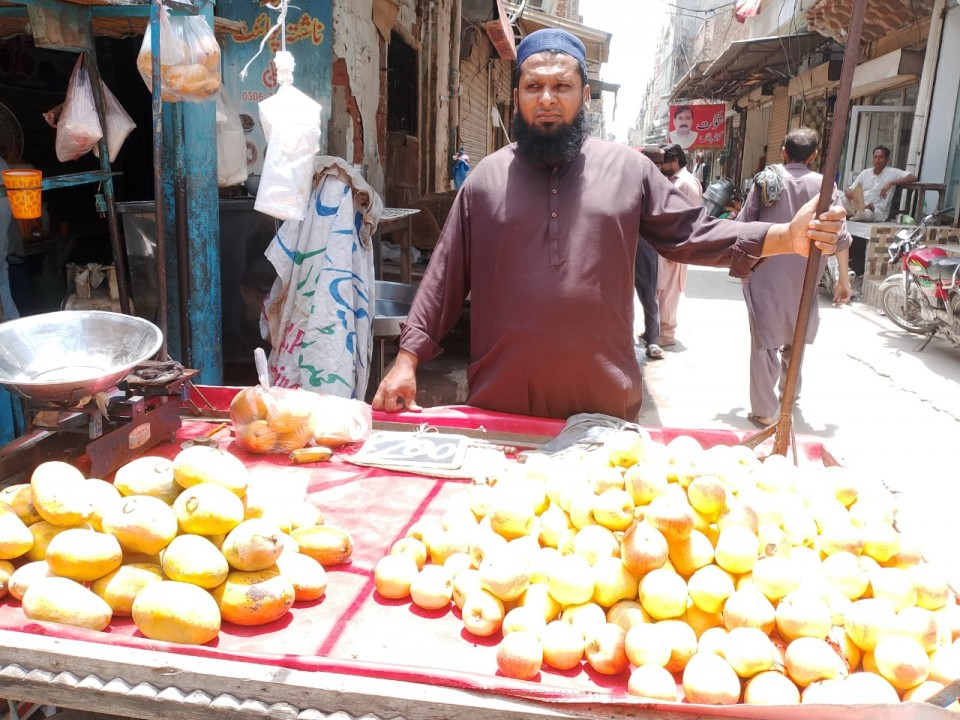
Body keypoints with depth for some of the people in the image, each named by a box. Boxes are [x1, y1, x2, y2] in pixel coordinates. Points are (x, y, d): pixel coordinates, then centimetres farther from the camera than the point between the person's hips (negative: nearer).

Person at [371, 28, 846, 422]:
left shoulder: (629, 170, 5)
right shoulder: (485, 178, 5)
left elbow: (693, 235, 5)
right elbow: (445, 278, 4)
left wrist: (787, 237, -8)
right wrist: (407, 358, -2)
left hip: (603, 403, 1)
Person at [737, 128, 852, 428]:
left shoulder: (766, 180, 0)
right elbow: (839, 237, -2)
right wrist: (844, 278, 6)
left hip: (765, 273, -2)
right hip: (803, 277, 2)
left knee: (765, 340, 0)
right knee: (794, 335, 22)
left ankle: (763, 411, -3)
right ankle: (788, 392, 39)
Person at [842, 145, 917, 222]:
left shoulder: (893, 172, 4)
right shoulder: (865, 173, 18)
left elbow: (913, 177, -8)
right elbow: (851, 189, 18)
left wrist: (891, 183, -17)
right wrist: (848, 192, -9)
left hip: (877, 211, -3)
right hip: (857, 206, 3)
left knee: (866, 213, -41)